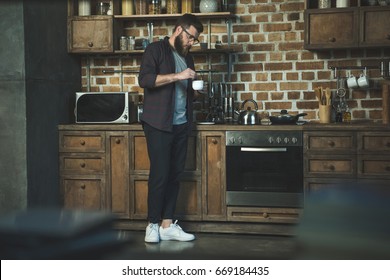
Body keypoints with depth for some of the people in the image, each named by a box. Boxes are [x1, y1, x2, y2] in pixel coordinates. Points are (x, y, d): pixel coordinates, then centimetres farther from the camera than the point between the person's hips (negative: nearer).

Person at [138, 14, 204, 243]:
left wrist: (194, 91, 4)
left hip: (181, 125, 7)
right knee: (160, 174, -6)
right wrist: (177, 76, -22)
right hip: (158, 124, -7)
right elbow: (145, 79, -19)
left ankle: (168, 225, 11)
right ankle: (153, 224, 5)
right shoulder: (156, 50, -4)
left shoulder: (187, 57, 17)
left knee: (175, 174, 6)